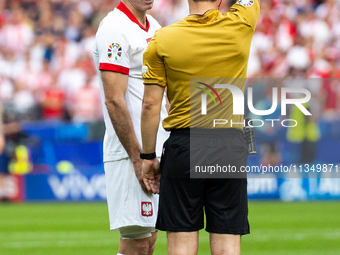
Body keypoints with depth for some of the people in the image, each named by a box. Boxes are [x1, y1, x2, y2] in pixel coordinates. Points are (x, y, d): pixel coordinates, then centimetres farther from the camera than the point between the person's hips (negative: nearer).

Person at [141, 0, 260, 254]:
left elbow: (150, 105, -2)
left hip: (183, 146, -1)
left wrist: (148, 156, 5)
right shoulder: (240, 26, -3)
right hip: (230, 145, 1)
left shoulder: (162, 40, -3)